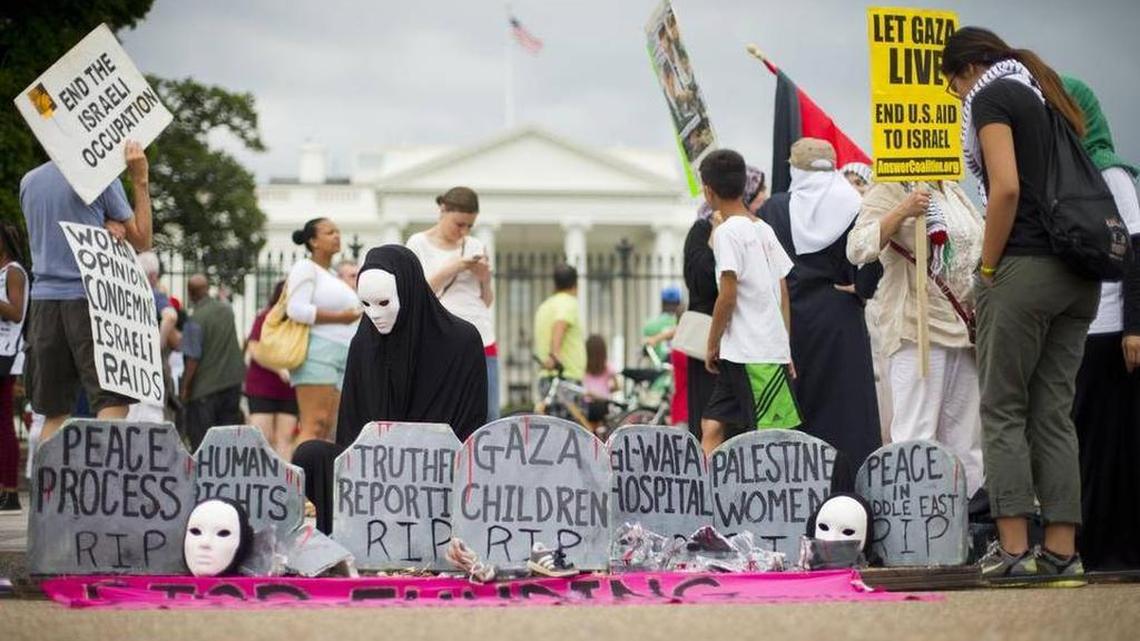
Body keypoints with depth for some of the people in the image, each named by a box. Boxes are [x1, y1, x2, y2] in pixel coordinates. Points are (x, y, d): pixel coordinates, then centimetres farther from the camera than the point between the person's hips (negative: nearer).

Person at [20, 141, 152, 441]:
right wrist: (140, 181, 4)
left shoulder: (28, 182, 13)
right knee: (112, 402, -8)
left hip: (44, 302, 5)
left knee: (54, 413, 7)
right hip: (90, 298, -5)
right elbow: (141, 241, 4)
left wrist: (99, 227, 3)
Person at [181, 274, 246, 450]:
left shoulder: (196, 319, -17)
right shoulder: (227, 310, 2)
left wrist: (185, 387, -8)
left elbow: (193, 358, -17)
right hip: (232, 381, 6)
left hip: (205, 387, -6)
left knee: (199, 438, 1)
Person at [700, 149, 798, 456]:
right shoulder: (763, 229, 15)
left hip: (750, 352, -8)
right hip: (773, 347, 8)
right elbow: (783, 292, 16)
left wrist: (713, 344, -4)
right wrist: (785, 349, 19)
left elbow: (728, 295, -14)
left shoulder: (727, 231, -9)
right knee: (712, 425, 8)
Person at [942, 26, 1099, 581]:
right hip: (1079, 275, 7)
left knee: (1003, 410, -1)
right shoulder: (1051, 96, 21)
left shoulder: (992, 97, -3)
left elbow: (1006, 189, -15)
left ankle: (1014, 547, -6)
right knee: (1054, 413, 7)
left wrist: (987, 268, -7)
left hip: (1024, 267, -7)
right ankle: (1062, 550, 3)